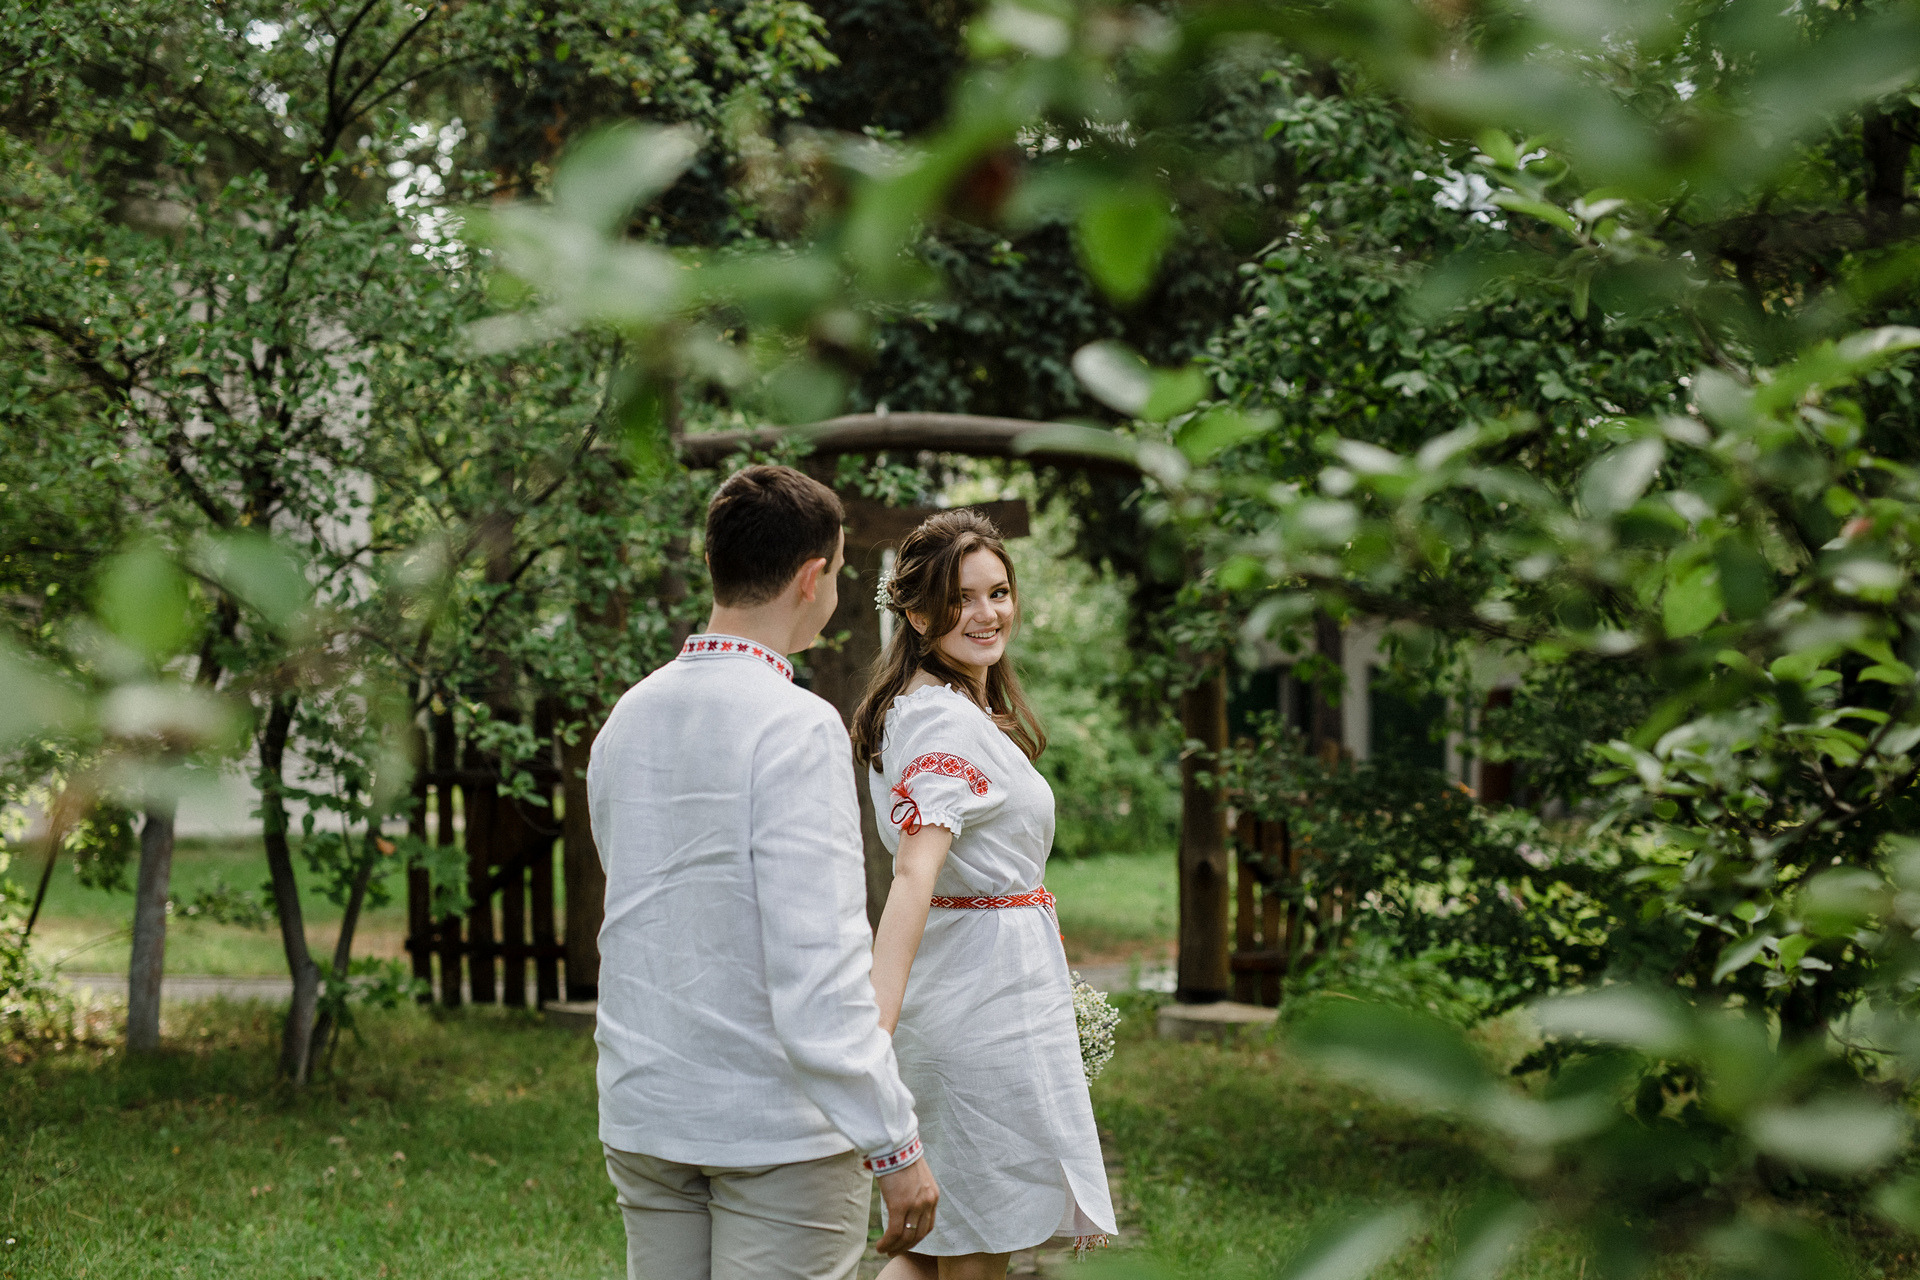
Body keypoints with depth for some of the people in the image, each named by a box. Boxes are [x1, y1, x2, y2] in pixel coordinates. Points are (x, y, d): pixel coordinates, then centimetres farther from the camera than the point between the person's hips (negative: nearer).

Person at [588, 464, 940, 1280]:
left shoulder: (628, 717, 8)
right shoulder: (798, 728, -15)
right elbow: (815, 963, -22)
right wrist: (894, 1143, -19)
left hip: (643, 1117, 7)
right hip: (779, 1123, -7)